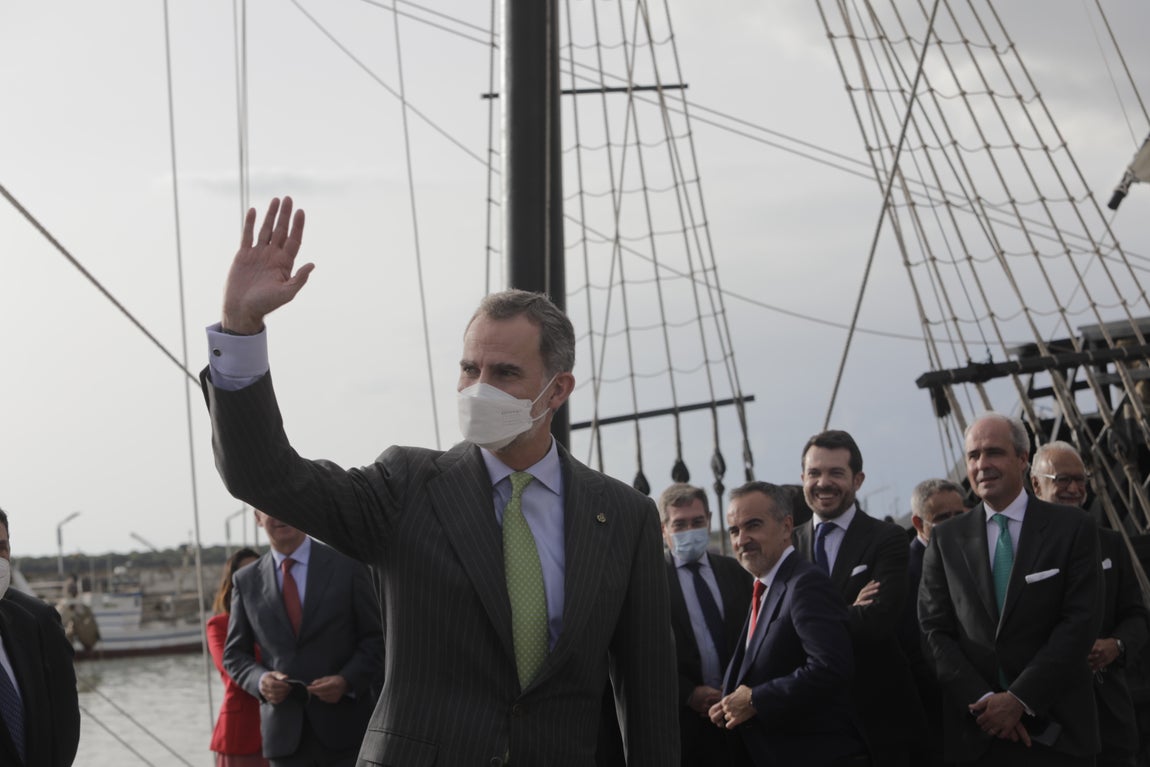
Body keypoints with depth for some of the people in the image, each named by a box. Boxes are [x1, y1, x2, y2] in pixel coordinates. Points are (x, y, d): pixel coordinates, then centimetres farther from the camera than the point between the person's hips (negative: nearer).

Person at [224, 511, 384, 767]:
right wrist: (260, 680, -10)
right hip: (285, 735, 2)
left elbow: (377, 639, 3)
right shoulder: (247, 581, 7)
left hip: (345, 729, -2)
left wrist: (347, 681, -15)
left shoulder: (348, 566, 0)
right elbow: (235, 655, 11)